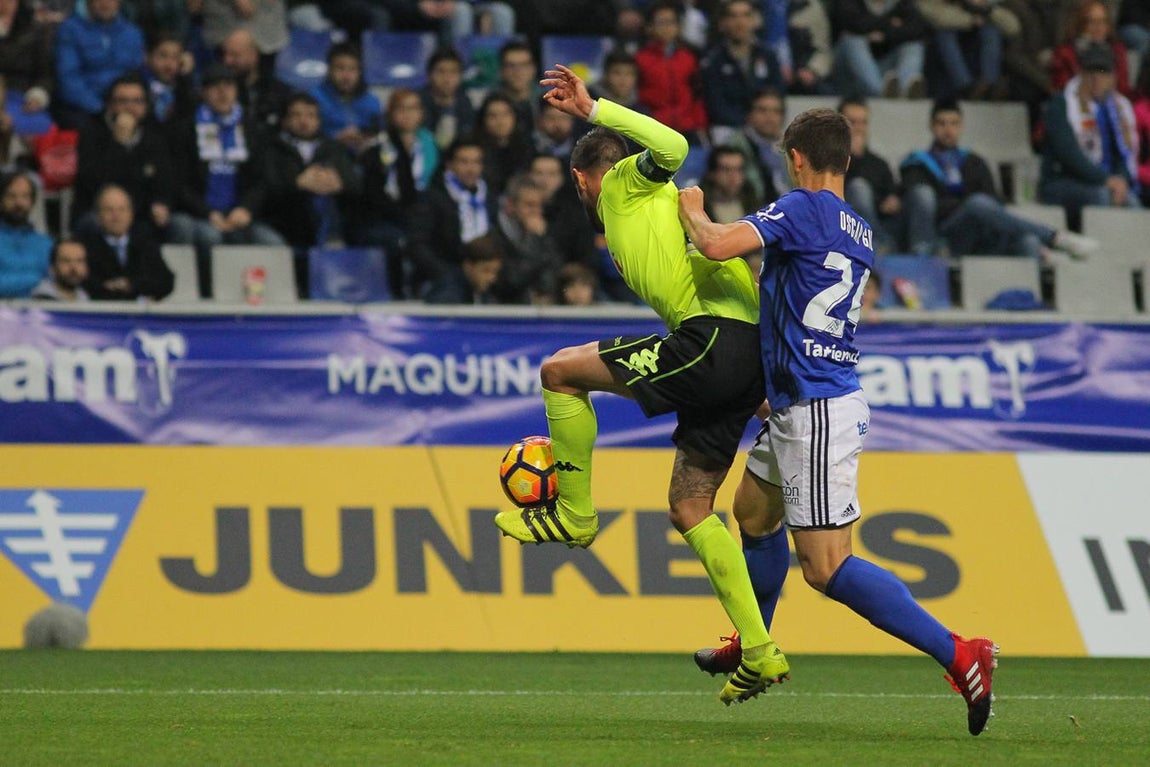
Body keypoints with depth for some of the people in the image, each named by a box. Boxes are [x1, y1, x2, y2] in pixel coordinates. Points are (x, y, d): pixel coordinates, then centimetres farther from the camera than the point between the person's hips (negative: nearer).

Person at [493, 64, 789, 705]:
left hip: (716, 337, -9)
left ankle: (574, 513, 9)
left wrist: (594, 109, -12)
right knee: (690, 505, 11)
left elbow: (672, 148, -16)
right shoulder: (629, 228, 32)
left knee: (561, 371, -1)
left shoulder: (626, 183, 8)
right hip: (745, 359, 9)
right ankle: (759, 653, 7)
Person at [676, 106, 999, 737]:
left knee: (826, 568, -11)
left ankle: (959, 655, -16)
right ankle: (754, 648, 46)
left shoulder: (802, 208, -15)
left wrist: (690, 209, -3)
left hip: (817, 412, -10)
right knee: (754, 511, 29)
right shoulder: (859, 231, 11)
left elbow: (716, 245, -24)